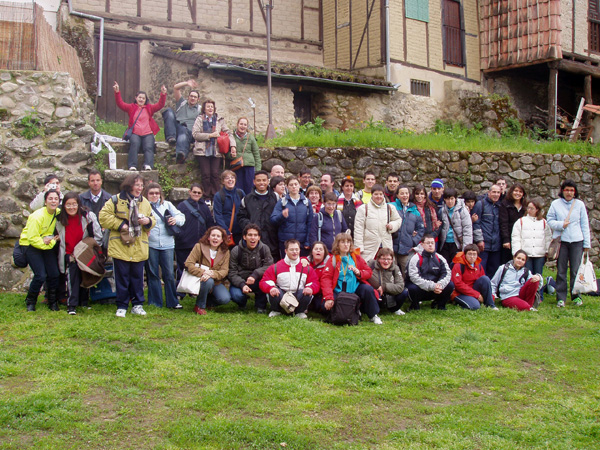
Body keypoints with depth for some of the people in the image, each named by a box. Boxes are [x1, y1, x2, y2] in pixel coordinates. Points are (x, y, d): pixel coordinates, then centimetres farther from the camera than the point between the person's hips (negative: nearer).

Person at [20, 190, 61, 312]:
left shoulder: (59, 213, -7)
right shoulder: (37, 216, -24)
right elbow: (32, 238, -22)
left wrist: (52, 240, -10)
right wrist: (47, 243, -20)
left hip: (48, 243, 5)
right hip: (30, 244, -5)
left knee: (54, 274, -5)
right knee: (41, 275, -15)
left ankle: (53, 302, 15)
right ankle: (30, 302, 8)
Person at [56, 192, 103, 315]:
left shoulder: (88, 216, -12)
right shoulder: (60, 219, -2)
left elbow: (98, 236, -6)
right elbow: (60, 238, 14)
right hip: (70, 255, 0)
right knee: (72, 277, -17)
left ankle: (84, 303, 28)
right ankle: (71, 306, -13)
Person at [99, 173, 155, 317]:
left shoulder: (145, 203, 11)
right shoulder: (116, 200, -2)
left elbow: (153, 220, 18)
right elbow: (104, 217, -5)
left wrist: (148, 221, -5)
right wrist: (120, 225, -12)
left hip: (139, 248, 3)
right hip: (120, 247, -3)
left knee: (137, 277, 8)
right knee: (122, 278, 3)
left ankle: (137, 305, 19)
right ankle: (121, 306, 13)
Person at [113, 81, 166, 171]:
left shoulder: (149, 108, 21)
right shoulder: (131, 107, 18)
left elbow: (160, 105, 9)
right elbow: (120, 104, 7)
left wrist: (163, 94, -8)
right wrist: (117, 92, -9)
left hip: (148, 134, 1)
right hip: (135, 134, -1)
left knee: (148, 147, -26)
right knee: (134, 144, -30)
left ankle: (148, 166, -44)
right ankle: (132, 166, -41)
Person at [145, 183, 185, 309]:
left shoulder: (167, 204, 13)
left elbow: (181, 216, 13)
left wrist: (176, 219, -8)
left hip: (167, 244, 2)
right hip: (150, 245, -2)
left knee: (169, 274, 3)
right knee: (153, 274, 6)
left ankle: (173, 302, 11)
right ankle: (155, 302, 15)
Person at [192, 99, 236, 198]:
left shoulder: (220, 120, 14)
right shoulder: (199, 119, 9)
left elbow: (229, 133, 8)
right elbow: (195, 134, -3)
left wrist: (232, 146, -7)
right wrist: (210, 135, -9)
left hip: (216, 151, 1)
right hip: (203, 151, -1)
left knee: (215, 174, -6)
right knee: (206, 174, -5)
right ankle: (207, 197, 2)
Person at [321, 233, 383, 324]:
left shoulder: (356, 257, 8)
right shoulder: (333, 259, 1)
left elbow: (369, 272, 11)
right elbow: (326, 278, -9)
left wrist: (359, 273, -13)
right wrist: (328, 298, -21)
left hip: (356, 288, 1)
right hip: (339, 291, -1)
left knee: (368, 289, -29)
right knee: (327, 306, -26)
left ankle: (373, 316, -8)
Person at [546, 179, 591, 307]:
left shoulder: (580, 204, 6)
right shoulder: (555, 204, 4)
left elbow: (585, 225, 8)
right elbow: (549, 220, 4)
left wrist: (587, 243, 6)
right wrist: (561, 224, -14)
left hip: (577, 241, 1)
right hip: (561, 240, -1)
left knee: (576, 270, 1)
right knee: (561, 270, 2)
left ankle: (576, 296, 15)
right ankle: (561, 298, 7)